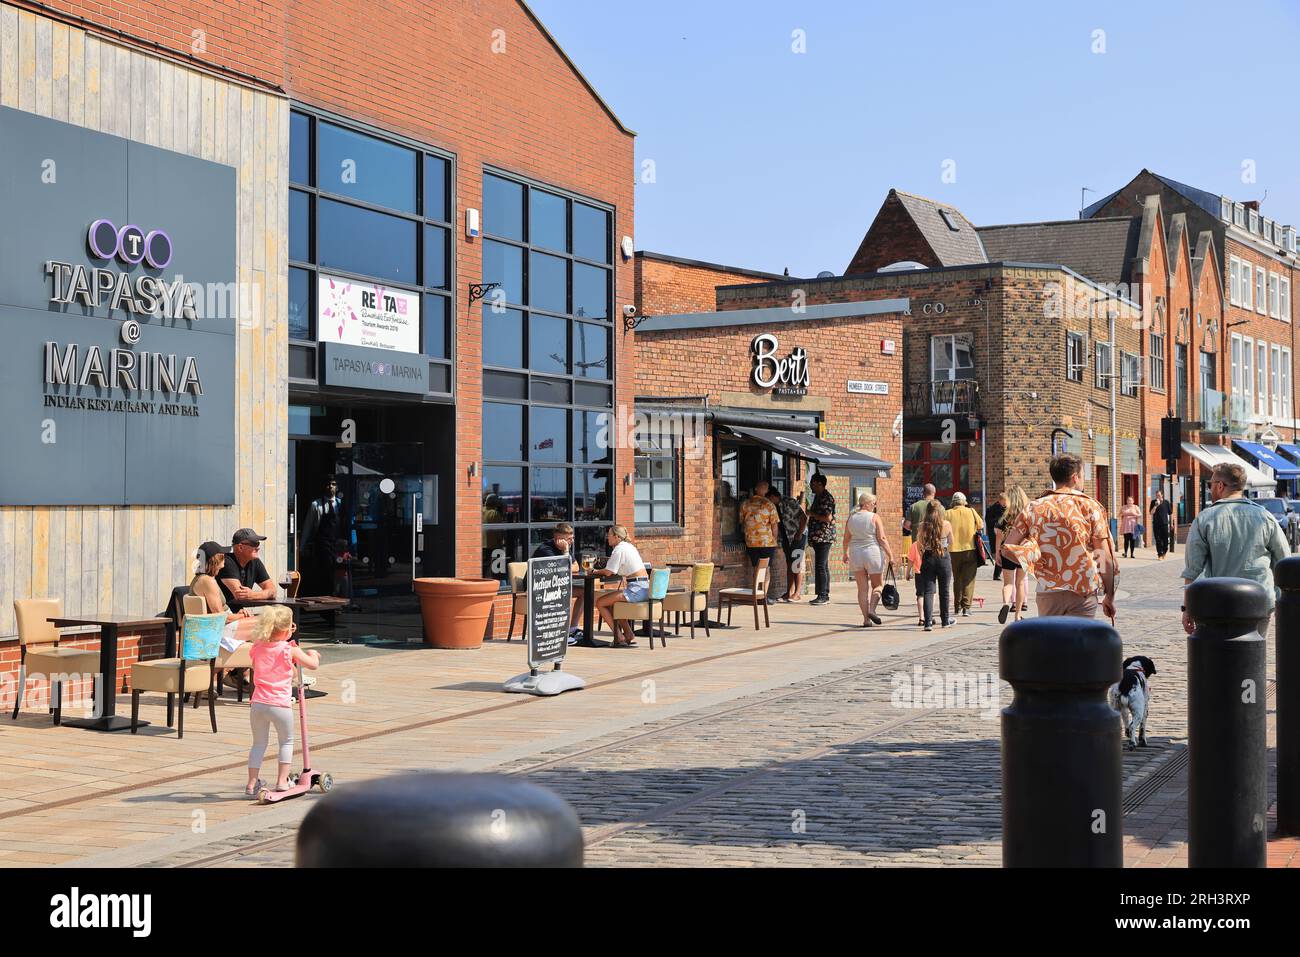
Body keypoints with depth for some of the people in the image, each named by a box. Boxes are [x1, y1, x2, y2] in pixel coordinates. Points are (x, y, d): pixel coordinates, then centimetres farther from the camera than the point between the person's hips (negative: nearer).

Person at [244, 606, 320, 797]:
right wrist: (313, 654, 22)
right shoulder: (291, 650, -7)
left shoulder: (257, 647, 6)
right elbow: (313, 665, 1)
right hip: (280, 704, -4)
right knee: (286, 741, 15)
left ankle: (252, 783, 12)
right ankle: (282, 781, 11)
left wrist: (285, 636, 28)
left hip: (258, 703, 4)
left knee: (259, 743, 14)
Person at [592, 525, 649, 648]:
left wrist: (595, 571, 6)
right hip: (644, 588, 10)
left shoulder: (619, 549, -9)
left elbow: (608, 572, -11)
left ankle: (618, 638, -1)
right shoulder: (629, 546, 20)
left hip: (636, 589, -10)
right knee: (610, 602, 29)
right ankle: (629, 637, 21)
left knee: (600, 603, -5)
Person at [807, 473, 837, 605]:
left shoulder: (827, 498, -13)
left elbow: (828, 517, -21)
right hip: (818, 537, 10)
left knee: (820, 566, -11)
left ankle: (822, 596, -11)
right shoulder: (818, 497, 18)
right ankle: (825, 595, 16)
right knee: (823, 567, 12)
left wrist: (812, 514, -12)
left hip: (824, 537, -10)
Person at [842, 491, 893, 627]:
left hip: (855, 555, 4)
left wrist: (845, 554, 24)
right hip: (873, 553, -4)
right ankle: (871, 609, -11)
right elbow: (882, 538, -11)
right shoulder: (875, 517, -7)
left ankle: (866, 619, 2)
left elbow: (846, 538, 11)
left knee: (862, 588, 6)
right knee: (877, 585, 12)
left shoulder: (851, 518, 5)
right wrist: (890, 555, -7)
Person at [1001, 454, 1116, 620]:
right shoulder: (1090, 506, 0)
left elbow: (1007, 548, 1)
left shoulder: (1034, 508, 6)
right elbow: (1105, 558, -2)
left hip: (1047, 593, 3)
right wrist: (1110, 597, 5)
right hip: (1083, 594, -3)